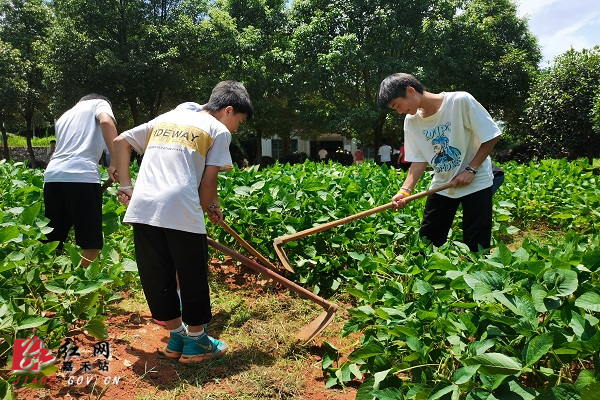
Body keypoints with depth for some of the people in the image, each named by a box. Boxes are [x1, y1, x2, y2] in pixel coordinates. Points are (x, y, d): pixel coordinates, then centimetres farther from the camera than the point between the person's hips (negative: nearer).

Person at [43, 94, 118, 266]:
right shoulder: (99, 103, 17)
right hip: (82, 175, -6)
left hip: (53, 175, 7)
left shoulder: (64, 116, 35)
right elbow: (106, 122, -7)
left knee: (51, 241, 14)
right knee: (91, 245, -1)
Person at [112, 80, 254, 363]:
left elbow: (120, 142, 25)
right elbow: (208, 181, 0)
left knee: (156, 276, 15)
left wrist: (125, 186, 21)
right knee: (193, 275, 11)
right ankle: (196, 342, 24)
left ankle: (176, 335, 30)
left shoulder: (166, 118, 26)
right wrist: (209, 208, 16)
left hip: (142, 208, 6)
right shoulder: (219, 130, 9)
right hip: (181, 211, -6)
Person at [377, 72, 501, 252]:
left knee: (476, 246, -1)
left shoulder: (461, 101, -18)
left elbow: (492, 136, -12)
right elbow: (419, 160, -2)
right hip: (441, 185, 4)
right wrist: (405, 190, -16)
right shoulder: (411, 121, -3)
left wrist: (471, 170, -17)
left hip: (476, 182, -4)